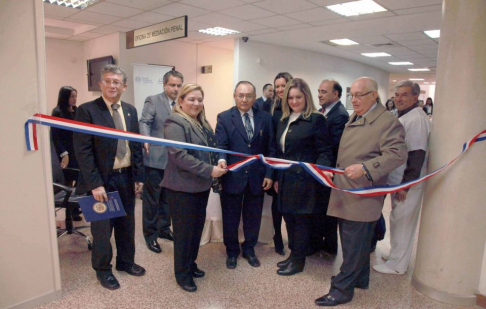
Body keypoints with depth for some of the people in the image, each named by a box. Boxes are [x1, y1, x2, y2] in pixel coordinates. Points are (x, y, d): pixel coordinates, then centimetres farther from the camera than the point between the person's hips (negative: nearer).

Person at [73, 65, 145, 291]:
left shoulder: (130, 110, 6)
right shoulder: (87, 110, -10)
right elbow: (83, 151, -14)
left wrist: (138, 176, 6)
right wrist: (95, 184, -18)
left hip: (126, 177, 5)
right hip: (102, 179, -5)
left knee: (126, 223, 18)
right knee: (102, 227, 10)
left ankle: (126, 261, 38)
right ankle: (103, 269, 31)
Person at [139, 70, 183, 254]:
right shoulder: (153, 101, -6)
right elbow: (144, 122, -18)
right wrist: (146, 139, -37)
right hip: (155, 158, -5)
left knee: (168, 197, 17)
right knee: (152, 198, 6)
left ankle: (164, 228, 34)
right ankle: (150, 234, 20)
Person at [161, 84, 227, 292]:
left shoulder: (202, 123, 12)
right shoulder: (175, 122, -15)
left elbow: (211, 148, 21)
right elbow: (179, 156, -24)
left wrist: (219, 161, 0)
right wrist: (209, 170, -25)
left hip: (202, 185, 8)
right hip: (183, 186, -8)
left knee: (197, 228, 18)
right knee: (184, 230, 5)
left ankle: (191, 265, 37)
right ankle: (182, 274, 23)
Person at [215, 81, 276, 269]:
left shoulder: (265, 118, 4)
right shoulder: (224, 118, -2)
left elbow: (270, 149, 4)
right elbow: (221, 145, -9)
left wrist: (269, 174, -2)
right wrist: (222, 160, -30)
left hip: (257, 177, 2)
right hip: (233, 177, -2)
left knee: (253, 218, 15)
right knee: (230, 218, 13)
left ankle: (249, 249, 37)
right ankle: (232, 251, 34)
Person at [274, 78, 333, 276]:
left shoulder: (316, 119, -8)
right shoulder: (284, 121, 12)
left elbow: (324, 151, -10)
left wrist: (323, 170, -26)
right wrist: (277, 178, 15)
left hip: (304, 180, -7)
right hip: (287, 180, 7)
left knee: (301, 220, 5)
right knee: (289, 218, 15)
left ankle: (298, 261, 20)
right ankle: (294, 255, 32)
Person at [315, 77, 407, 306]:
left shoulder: (388, 122, -12)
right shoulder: (353, 118, 15)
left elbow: (397, 154, -22)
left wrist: (365, 168, -31)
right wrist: (337, 173, 19)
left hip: (362, 196, -8)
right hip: (345, 192, 9)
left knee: (354, 244, 1)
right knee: (353, 241, 19)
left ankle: (342, 289, 12)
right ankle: (359, 279, 36)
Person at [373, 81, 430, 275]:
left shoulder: (416, 120, -18)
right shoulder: (404, 117, 13)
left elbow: (417, 155, -22)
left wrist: (406, 185, -20)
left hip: (408, 183, -9)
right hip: (398, 180, 9)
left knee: (401, 222, 2)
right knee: (399, 221, 19)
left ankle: (397, 265, 16)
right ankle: (397, 256, 34)